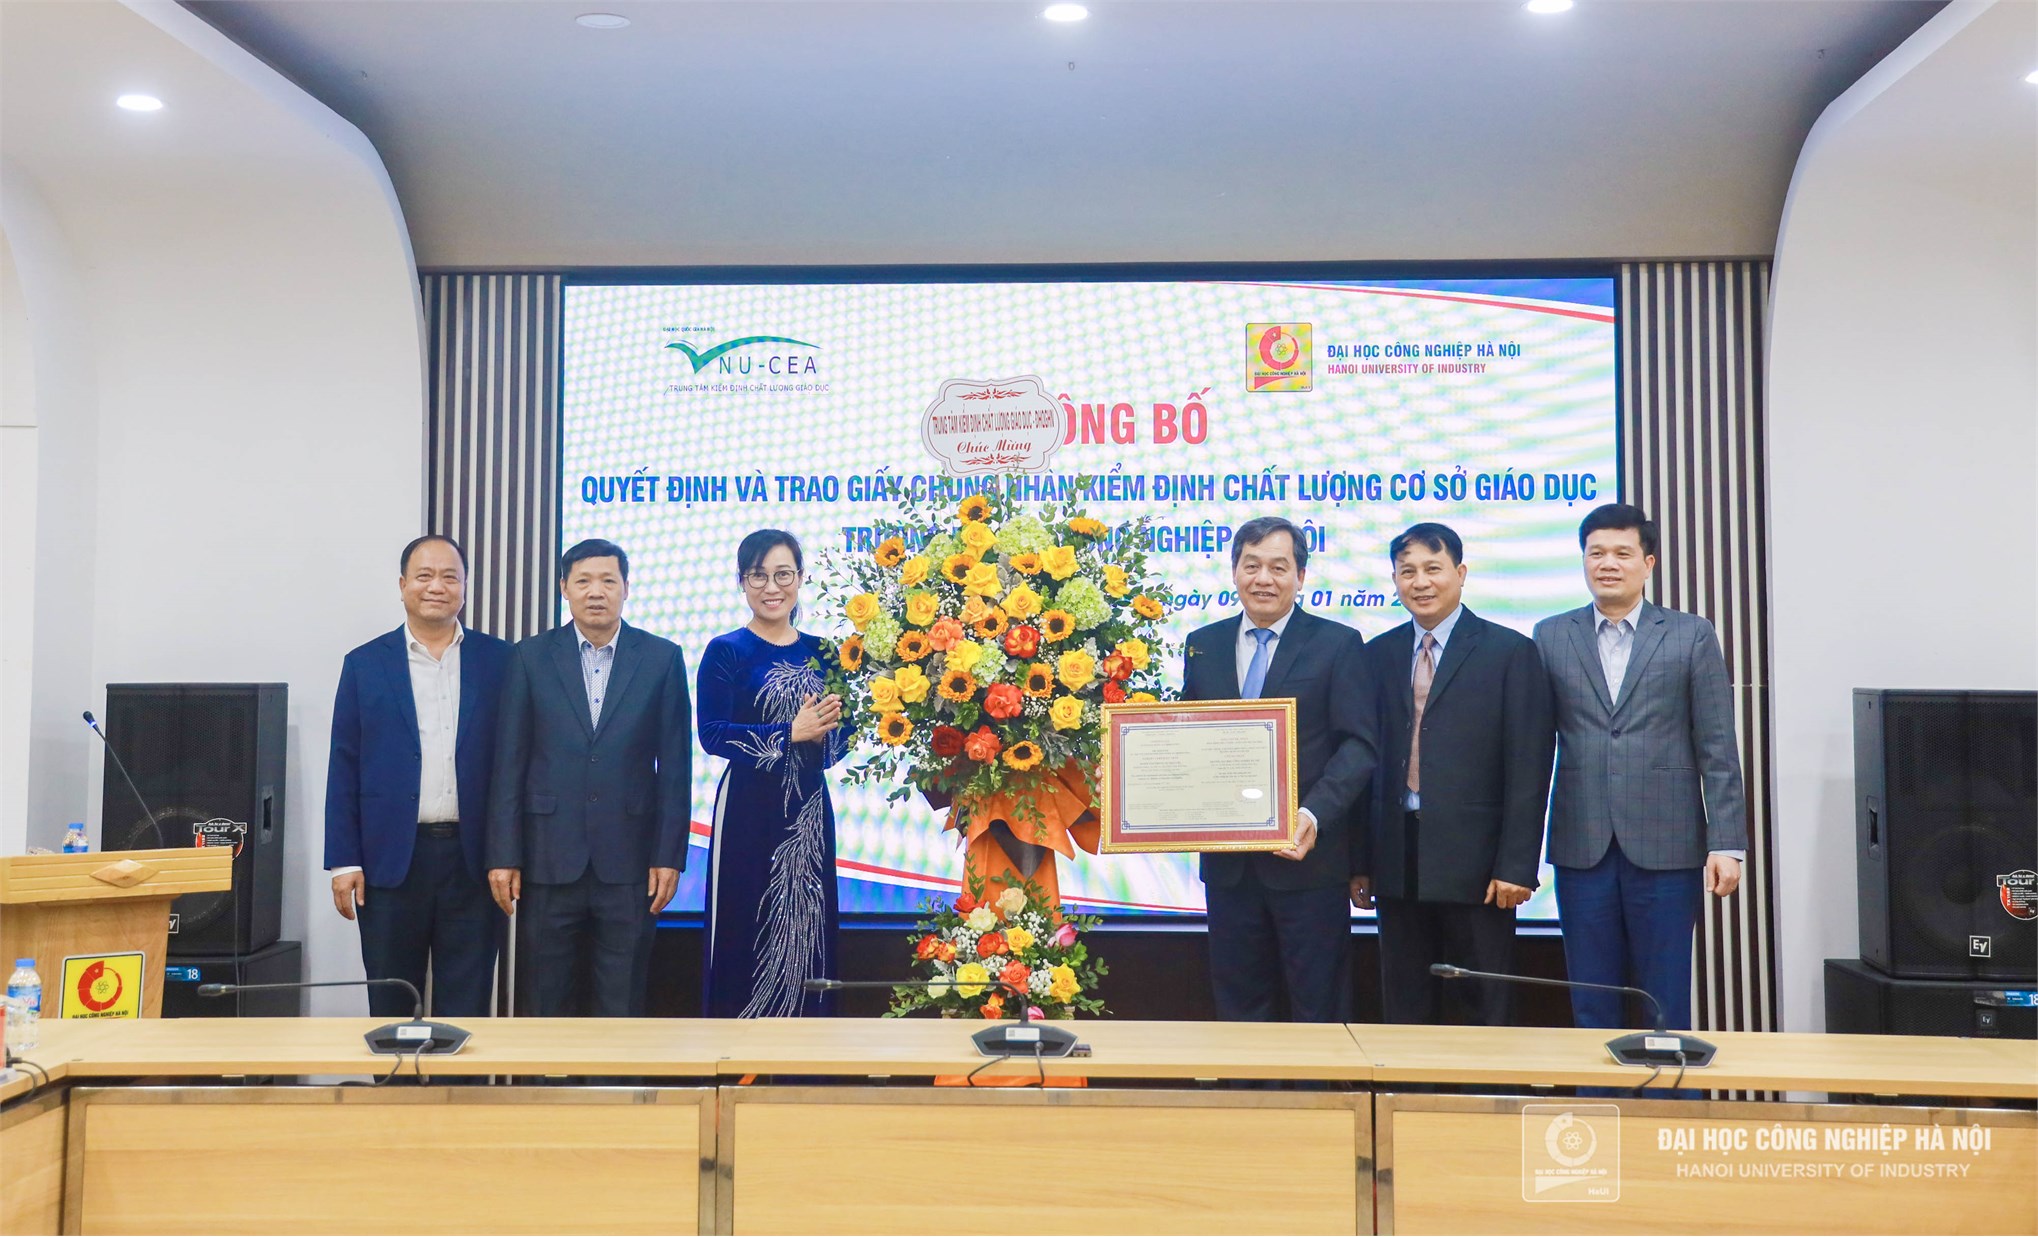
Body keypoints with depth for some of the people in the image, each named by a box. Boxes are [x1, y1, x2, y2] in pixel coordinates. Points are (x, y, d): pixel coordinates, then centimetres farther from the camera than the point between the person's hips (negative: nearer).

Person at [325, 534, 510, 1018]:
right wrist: (344, 862, -2)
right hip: (391, 859, 0)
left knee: (467, 1006, 5)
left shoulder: (499, 661, 4)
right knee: (390, 1006, 9)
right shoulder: (365, 664, 5)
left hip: (473, 859, 0)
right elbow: (343, 770, 4)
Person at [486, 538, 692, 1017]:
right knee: (548, 1007, 9)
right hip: (549, 859, 1)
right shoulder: (530, 658, 4)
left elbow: (675, 765, 2)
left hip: (628, 862, 0)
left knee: (623, 1009, 5)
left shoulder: (662, 658, 3)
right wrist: (503, 856, -3)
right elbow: (509, 763, 3)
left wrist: (669, 855, -3)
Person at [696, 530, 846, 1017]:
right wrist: (791, 733, -16)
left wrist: (824, 731, -10)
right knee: (744, 934, -3)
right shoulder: (727, 651, -1)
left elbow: (841, 740, 12)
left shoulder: (821, 652, 11)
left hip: (809, 808, 4)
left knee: (805, 933, 6)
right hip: (748, 808, -4)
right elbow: (712, 735, -12)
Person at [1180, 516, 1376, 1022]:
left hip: (1306, 853, -3)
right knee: (1237, 1006, 12)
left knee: (1319, 1009, 4)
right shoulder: (1203, 645, 11)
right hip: (1227, 861, 4)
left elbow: (1358, 745, -7)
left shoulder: (1337, 644, -1)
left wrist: (1314, 815, -22)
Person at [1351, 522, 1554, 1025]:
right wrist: (1360, 861, 6)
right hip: (1397, 864, 4)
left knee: (1489, 1011, 5)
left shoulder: (1510, 652, -1)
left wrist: (1516, 866, -11)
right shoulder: (1379, 655, 10)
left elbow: (1528, 770, -6)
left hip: (1474, 862, -4)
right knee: (1404, 1012, 10)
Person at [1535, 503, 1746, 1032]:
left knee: (1666, 1008, 4)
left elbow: (1718, 751, 1)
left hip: (1666, 848, -1)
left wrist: (1726, 845, -6)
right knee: (1592, 1008, 7)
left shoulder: (1691, 636, 4)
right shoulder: (1551, 637, 8)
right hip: (1582, 849, 2)